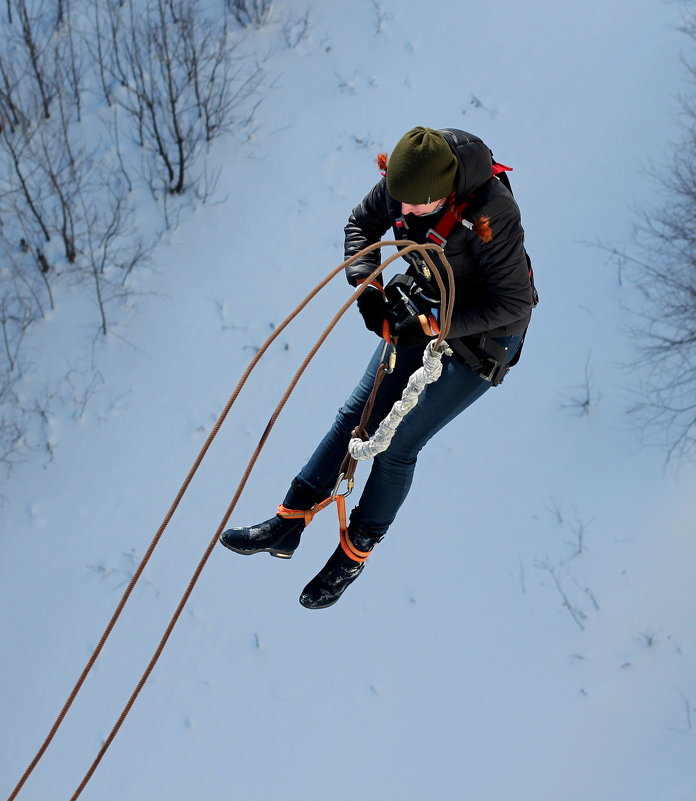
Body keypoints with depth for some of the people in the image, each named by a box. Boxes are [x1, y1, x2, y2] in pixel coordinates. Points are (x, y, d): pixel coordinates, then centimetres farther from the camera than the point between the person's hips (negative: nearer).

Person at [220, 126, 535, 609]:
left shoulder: (492, 215, -35)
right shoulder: (403, 180, -17)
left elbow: (513, 301, -28)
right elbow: (362, 225, 2)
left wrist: (430, 327, -29)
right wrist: (367, 287, -15)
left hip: (484, 334, -6)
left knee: (397, 446, -5)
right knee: (356, 416, 2)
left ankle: (356, 551, 16)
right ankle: (289, 523, 9)